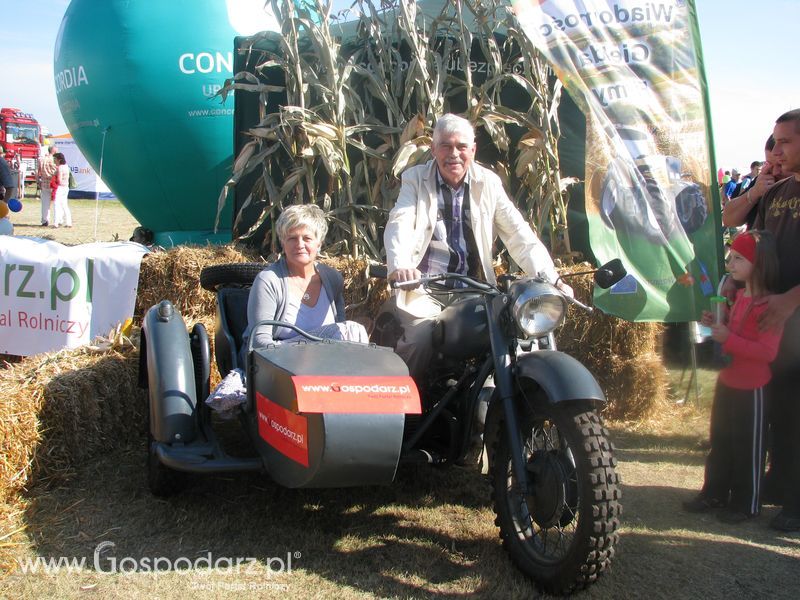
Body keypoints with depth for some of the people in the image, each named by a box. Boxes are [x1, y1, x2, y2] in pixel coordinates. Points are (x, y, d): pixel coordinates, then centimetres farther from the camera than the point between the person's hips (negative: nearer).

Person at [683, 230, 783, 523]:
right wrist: (717, 323, 5)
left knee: (748, 448, 4)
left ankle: (747, 504, 18)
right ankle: (715, 493, 30)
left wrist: (728, 338, -30)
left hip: (751, 389, -9)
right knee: (720, 443, 18)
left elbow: (767, 351, -27)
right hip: (727, 382, 9)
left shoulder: (770, 305, -20)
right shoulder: (740, 296, 9)